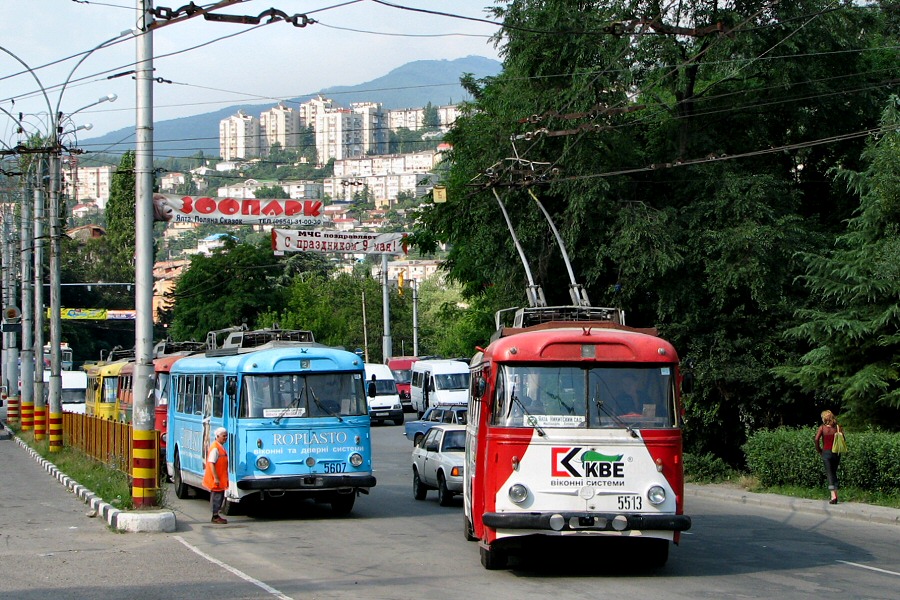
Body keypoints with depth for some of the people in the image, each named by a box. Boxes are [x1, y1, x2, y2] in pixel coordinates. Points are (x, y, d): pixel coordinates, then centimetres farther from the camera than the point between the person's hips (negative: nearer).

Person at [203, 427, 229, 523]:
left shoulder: (221, 447, 13)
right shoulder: (215, 448, -18)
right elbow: (211, 463, -22)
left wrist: (224, 478, 21)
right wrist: (216, 478, -24)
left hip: (221, 479, 10)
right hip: (216, 479, -10)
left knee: (220, 497, 13)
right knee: (216, 497, -3)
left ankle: (216, 516, 21)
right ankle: (215, 517, 3)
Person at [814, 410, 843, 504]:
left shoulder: (822, 427, -3)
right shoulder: (837, 427, 3)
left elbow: (817, 439, -13)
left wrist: (819, 450, 1)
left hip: (826, 452, -3)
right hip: (836, 453, 3)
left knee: (830, 474, -3)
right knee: (834, 473, 18)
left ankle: (833, 496, -16)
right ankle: (835, 494, 17)